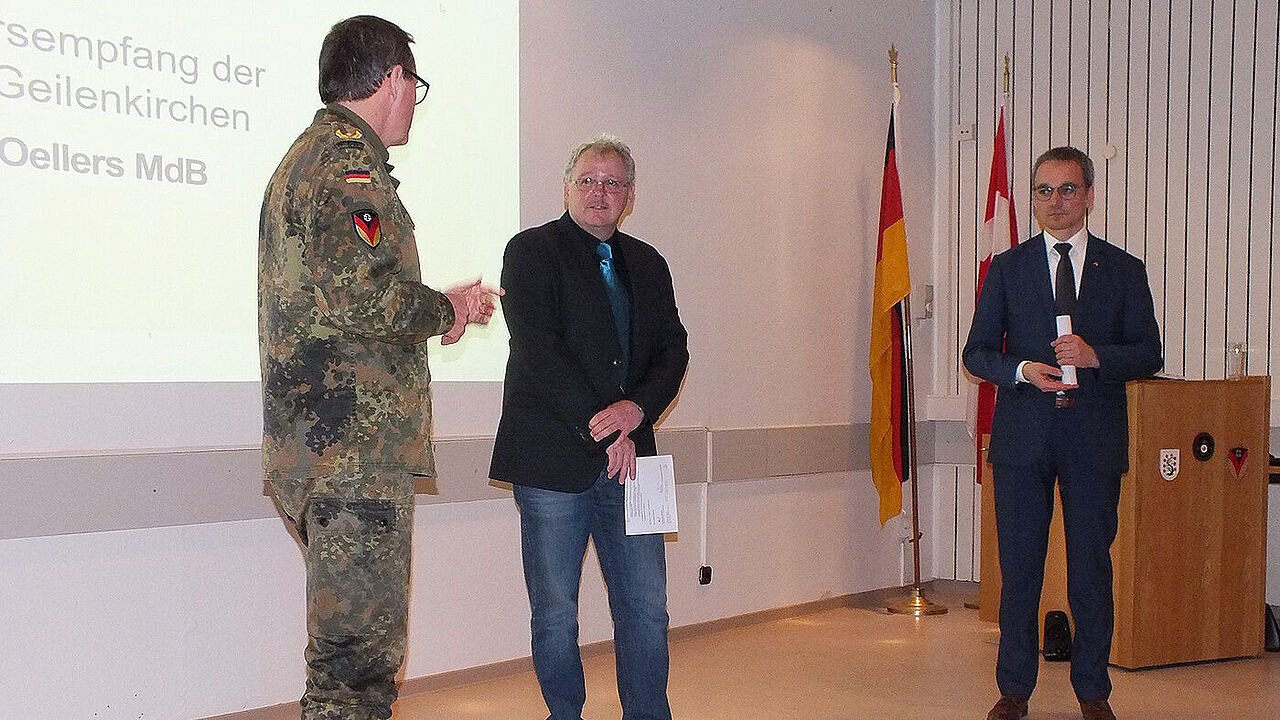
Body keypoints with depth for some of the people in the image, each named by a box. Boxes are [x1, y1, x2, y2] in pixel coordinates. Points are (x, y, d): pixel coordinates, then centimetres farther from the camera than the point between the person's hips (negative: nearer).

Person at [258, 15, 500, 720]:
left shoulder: (308, 155, 23)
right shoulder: (348, 161, -11)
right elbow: (368, 296, -24)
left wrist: (439, 307, 20)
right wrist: (446, 309, -6)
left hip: (318, 443, 11)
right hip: (357, 447, -11)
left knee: (347, 641, 18)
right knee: (360, 644, -6)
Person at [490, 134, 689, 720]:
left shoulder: (648, 265, 16)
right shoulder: (531, 252, -1)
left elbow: (673, 350, 10)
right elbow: (538, 352, -11)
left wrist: (636, 408, -10)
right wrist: (600, 429, -14)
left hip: (628, 458, 5)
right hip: (554, 460, -4)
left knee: (647, 611, 6)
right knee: (555, 616, 4)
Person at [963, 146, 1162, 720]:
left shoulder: (1124, 270, 7)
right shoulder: (1007, 267, 7)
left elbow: (1149, 354, 4)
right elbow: (977, 352, 6)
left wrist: (1096, 356, -14)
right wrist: (1023, 370, -13)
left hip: (1095, 438, 0)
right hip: (1022, 436, 0)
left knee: (1092, 568, 6)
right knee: (1019, 568, 5)